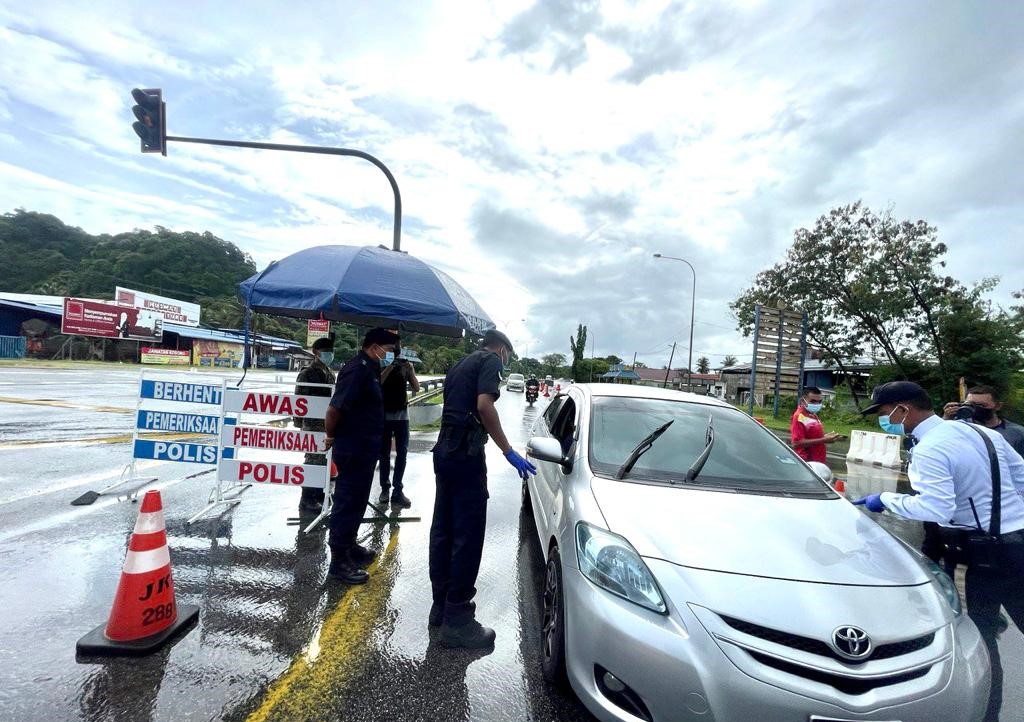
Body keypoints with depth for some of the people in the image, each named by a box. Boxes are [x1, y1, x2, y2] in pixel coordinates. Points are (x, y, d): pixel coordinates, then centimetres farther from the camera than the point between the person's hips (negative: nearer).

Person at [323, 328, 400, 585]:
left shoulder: (368, 369, 10)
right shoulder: (357, 369, -21)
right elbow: (334, 409, -23)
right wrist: (331, 436, -10)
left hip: (363, 448, 10)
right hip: (353, 449, -10)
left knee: (355, 501, 21)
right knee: (348, 503, 1)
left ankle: (349, 546, 37)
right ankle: (339, 561, 14)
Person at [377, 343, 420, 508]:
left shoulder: (405, 364, 5)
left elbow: (416, 389, 1)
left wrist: (411, 370, -13)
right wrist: (389, 368, -24)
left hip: (402, 414, 2)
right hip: (384, 414, -1)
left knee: (402, 452, -4)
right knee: (384, 453, 3)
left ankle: (397, 490, -1)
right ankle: (385, 488, 12)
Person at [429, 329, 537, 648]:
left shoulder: (460, 365, 22)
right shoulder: (491, 359, -4)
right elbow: (484, 405, -18)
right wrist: (509, 451, -16)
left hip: (445, 449, 10)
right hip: (466, 452, -9)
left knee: (443, 530, 14)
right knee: (467, 535, -4)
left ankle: (441, 605, 24)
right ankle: (457, 620, 4)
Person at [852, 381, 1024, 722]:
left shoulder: (928, 450, -19)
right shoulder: (981, 431, 7)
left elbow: (937, 508, -28)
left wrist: (886, 499, -15)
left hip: (991, 552, -7)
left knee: (982, 633, 9)